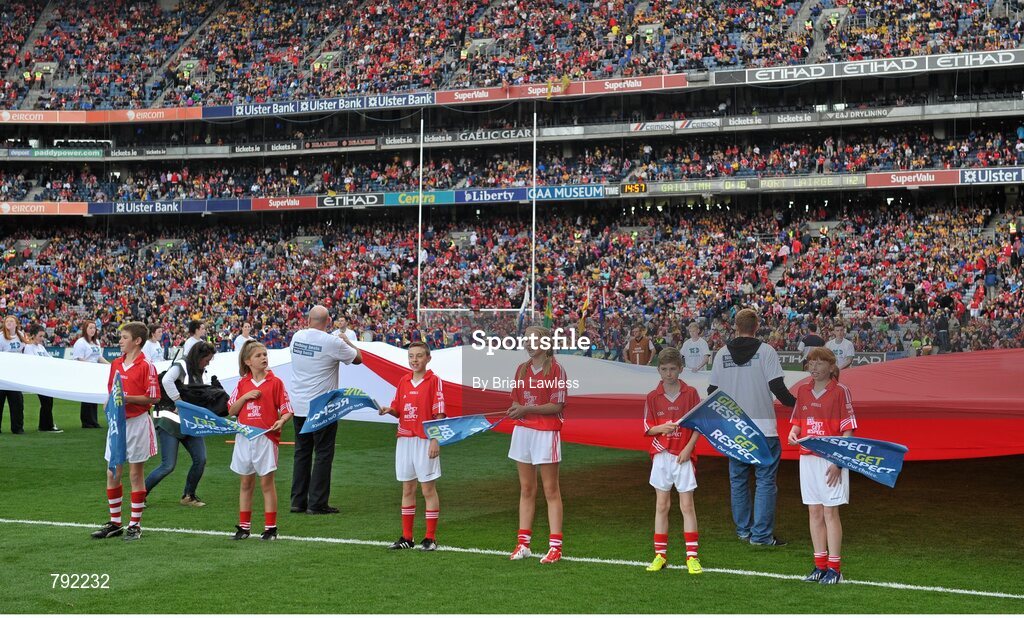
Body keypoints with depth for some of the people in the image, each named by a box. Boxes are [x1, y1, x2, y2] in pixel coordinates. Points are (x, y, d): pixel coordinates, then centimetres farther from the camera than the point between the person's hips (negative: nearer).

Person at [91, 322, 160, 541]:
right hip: (118, 422, 6)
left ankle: (135, 525, 10)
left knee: (135, 474, 2)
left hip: (137, 423, -6)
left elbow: (153, 397, -12)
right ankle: (115, 523, 18)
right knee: (112, 473, 7)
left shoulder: (146, 366, -9)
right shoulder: (116, 364, 11)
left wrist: (127, 398, -20)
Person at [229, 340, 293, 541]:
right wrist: (245, 396, -7)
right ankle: (243, 526, 16)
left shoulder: (275, 382, -2)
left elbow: (287, 410, -2)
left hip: (266, 438, -3)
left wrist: (281, 421, -22)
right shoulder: (242, 384, 8)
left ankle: (270, 528, 6)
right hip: (244, 437, 3)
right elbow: (231, 411, 9)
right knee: (246, 483, 10)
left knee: (267, 483, 0)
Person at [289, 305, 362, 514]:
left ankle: (298, 501, 15)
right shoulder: (333, 343, -15)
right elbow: (358, 358, 0)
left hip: (298, 407, 6)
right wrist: (347, 341, 15)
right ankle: (317, 504, 0)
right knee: (323, 454, 1)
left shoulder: (297, 337, 2)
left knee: (302, 453, 13)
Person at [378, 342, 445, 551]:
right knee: (407, 489, 9)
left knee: (428, 489, -1)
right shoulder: (403, 381, 12)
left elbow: (439, 414, -9)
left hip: (425, 441, -5)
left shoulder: (434, 381, -5)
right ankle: (407, 537, 15)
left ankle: (430, 538, 4)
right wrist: (388, 410, -5)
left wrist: (436, 440, -16)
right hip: (404, 439, 5)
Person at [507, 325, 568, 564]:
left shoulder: (556, 369, -8)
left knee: (551, 490, -2)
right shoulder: (521, 369, 11)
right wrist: (515, 409, -5)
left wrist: (528, 409, -20)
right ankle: (523, 543, 14)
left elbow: (557, 405, -12)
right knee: (526, 489, 10)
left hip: (546, 433, -6)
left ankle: (555, 546, 0)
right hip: (523, 431, 6)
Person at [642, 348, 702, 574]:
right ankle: (660, 555, 11)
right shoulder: (652, 397, 5)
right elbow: (648, 428, 6)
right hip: (661, 455, 2)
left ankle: (692, 556, 0)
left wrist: (688, 448, -10)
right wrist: (662, 428, -15)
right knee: (661, 506, 6)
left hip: (683, 456, -2)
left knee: (687, 506, -2)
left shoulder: (691, 393, 1)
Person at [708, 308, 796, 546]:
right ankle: (761, 534, -3)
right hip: (762, 426, -4)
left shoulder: (722, 354, 4)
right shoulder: (765, 351, -6)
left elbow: (712, 391, 8)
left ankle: (743, 530, 20)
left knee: (738, 479, 14)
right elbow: (777, 386, -12)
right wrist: (795, 403, 4)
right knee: (765, 480, 0)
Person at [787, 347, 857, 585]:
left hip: (831, 459, -5)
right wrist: (793, 433, -2)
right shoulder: (803, 390, 10)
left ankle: (834, 568, 3)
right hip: (807, 458, 5)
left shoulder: (840, 391, -6)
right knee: (814, 512, 8)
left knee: (830, 512, -3)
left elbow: (848, 430, -8)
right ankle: (820, 565, 16)